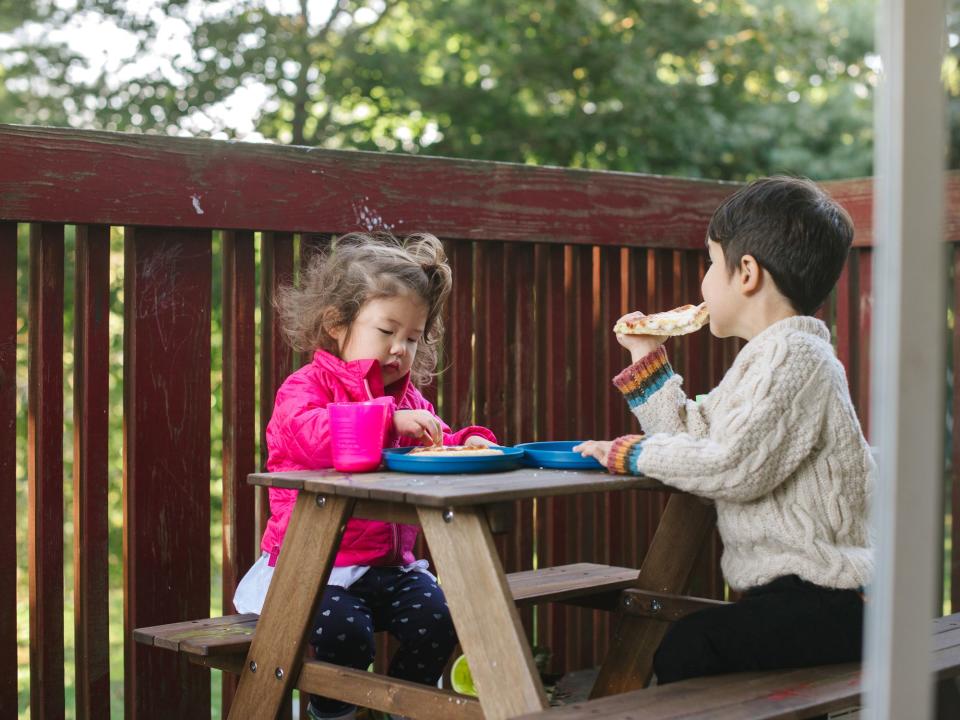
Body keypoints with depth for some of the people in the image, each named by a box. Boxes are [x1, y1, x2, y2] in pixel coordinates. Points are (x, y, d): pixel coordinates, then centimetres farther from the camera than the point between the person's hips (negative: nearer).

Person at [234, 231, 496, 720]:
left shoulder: (407, 398, 16)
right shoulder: (304, 387, -7)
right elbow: (312, 434, -29)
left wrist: (468, 443, -7)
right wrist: (389, 419, -36)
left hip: (389, 563, 6)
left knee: (435, 616, -19)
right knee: (345, 629, -29)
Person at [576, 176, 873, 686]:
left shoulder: (795, 357, -14)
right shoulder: (762, 360, 18)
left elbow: (736, 467, -23)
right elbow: (692, 434, 19)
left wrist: (632, 454, -12)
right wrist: (648, 358, 22)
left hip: (824, 604, -10)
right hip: (791, 591, 10)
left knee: (687, 647, -25)